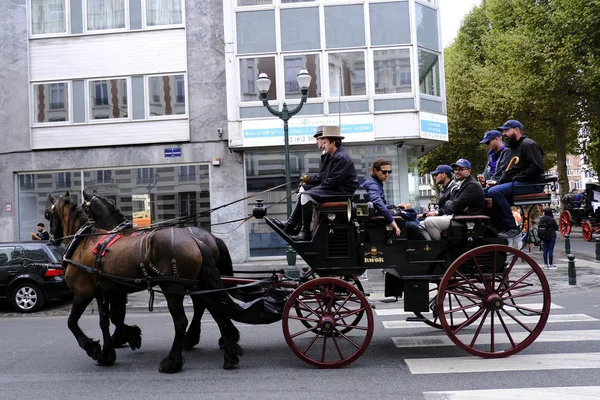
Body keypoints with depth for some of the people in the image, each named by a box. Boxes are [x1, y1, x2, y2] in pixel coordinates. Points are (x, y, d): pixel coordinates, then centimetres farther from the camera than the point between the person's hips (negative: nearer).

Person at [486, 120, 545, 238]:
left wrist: (516, 178, -17)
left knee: (494, 192, -29)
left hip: (530, 184, -9)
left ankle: (511, 228, -24)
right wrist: (495, 180, 0)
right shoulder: (506, 150, 23)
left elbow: (537, 167, -15)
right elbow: (499, 170, 23)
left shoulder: (528, 144, -4)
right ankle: (498, 227, -8)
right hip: (509, 184, 9)